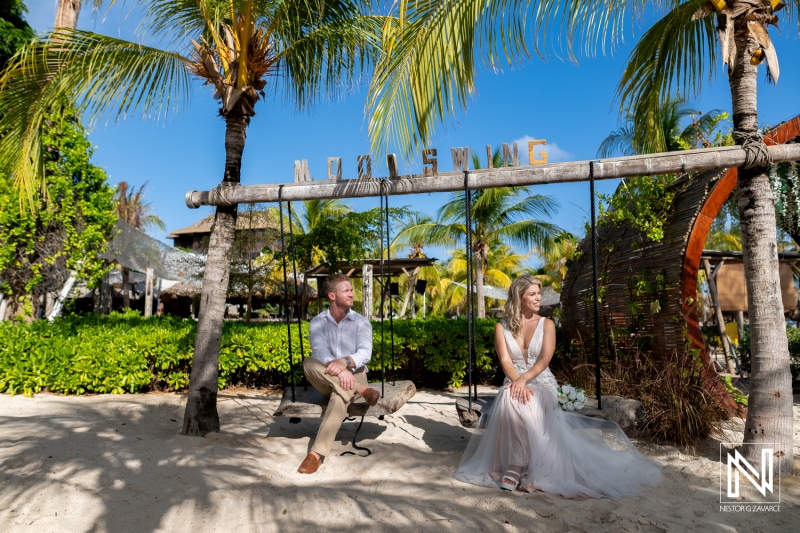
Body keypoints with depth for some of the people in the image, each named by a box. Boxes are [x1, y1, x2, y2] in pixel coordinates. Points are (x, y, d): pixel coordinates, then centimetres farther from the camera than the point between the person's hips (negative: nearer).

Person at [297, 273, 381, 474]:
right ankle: (361, 390, -29)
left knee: (340, 395, -37)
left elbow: (365, 353, -15)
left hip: (353, 375, -1)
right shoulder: (317, 322, 2)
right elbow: (319, 351, -16)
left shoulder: (361, 322, 1)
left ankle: (317, 453, -40)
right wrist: (336, 368, -37)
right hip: (326, 380, 2)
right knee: (309, 363, -31)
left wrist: (345, 362, -37)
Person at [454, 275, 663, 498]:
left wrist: (524, 379, -27)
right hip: (514, 383, 1)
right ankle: (520, 465, -25)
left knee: (527, 406, -35)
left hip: (542, 384, -1)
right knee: (511, 401, -35)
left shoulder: (546, 324, 4)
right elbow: (505, 361, -8)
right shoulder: (502, 327, 5)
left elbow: (544, 359, -10)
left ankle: (516, 466, -29)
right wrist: (517, 382, -27)